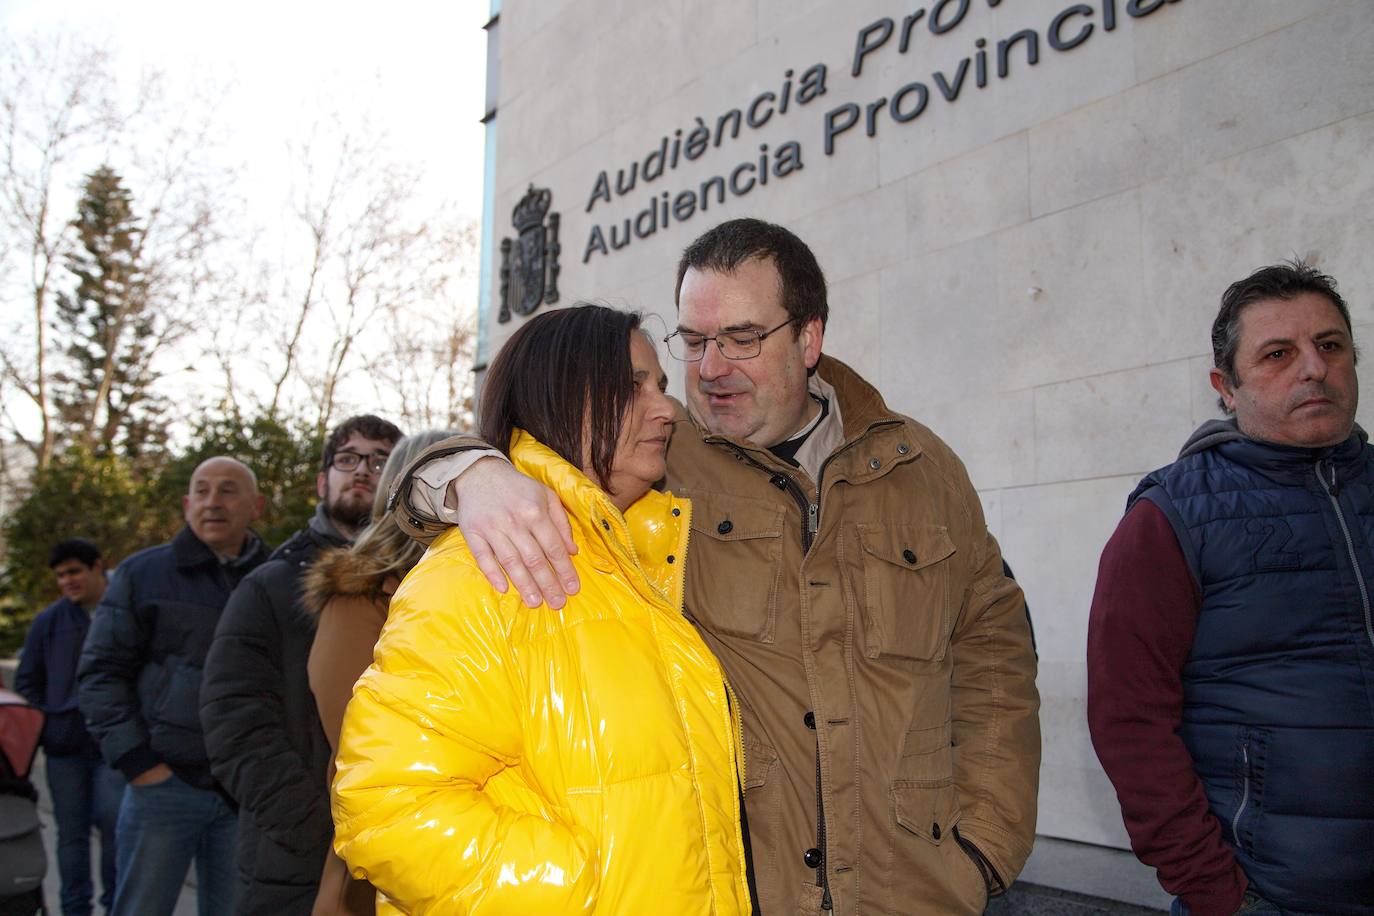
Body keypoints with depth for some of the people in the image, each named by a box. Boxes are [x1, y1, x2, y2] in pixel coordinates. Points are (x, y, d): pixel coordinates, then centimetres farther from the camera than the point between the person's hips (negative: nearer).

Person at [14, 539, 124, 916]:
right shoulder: (49, 620, 4)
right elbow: (26, 681, 11)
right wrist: (46, 723, 1)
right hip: (64, 746, 2)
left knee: (112, 819, -6)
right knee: (72, 831, 8)